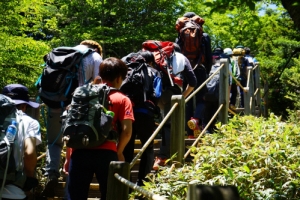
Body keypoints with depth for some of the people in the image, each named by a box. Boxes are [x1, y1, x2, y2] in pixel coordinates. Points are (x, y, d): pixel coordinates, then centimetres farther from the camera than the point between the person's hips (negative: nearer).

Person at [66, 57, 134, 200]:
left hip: (80, 152, 2)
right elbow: (127, 131, -5)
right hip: (106, 153, -2)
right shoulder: (122, 99, 6)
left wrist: (68, 155, 17)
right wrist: (118, 152, 11)